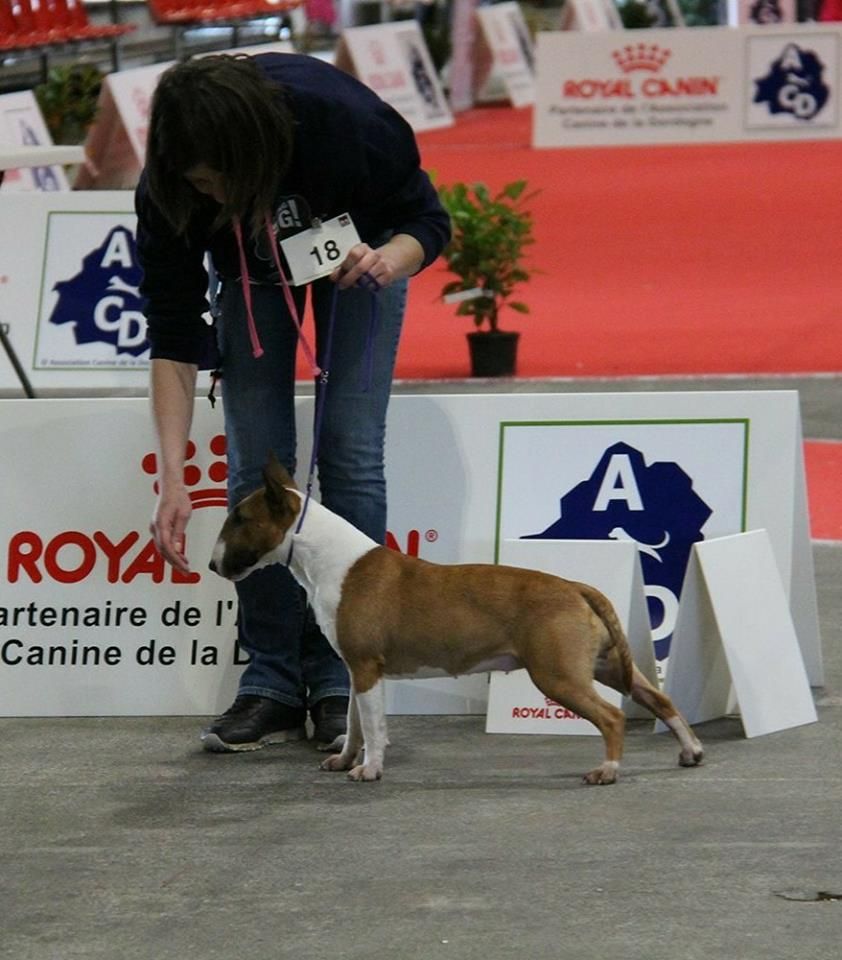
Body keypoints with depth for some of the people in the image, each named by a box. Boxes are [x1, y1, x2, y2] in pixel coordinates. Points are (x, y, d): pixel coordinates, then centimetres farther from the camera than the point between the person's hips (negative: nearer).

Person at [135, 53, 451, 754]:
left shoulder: (343, 120, -41)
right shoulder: (168, 189, -35)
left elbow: (428, 221, -22)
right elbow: (173, 337, -28)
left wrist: (387, 261, -44)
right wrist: (172, 477, -34)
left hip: (359, 247, -1)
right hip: (252, 265, 2)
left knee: (350, 453, -10)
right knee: (256, 464, -7)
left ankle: (341, 682, -5)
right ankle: (272, 685, -1)